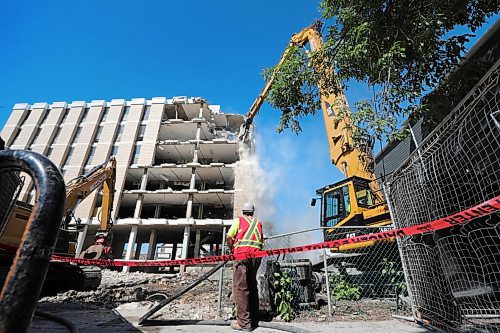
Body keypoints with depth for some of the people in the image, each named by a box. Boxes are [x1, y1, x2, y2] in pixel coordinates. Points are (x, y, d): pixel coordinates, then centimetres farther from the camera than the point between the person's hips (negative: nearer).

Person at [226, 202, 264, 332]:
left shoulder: (239, 220, 9)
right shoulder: (258, 223, 20)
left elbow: (229, 237, 1)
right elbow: (262, 241, 13)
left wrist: (232, 250, 17)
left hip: (242, 254, -5)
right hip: (256, 255, 5)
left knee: (240, 287, -3)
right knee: (252, 286, 15)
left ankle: (244, 322, -4)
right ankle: (254, 319, 22)